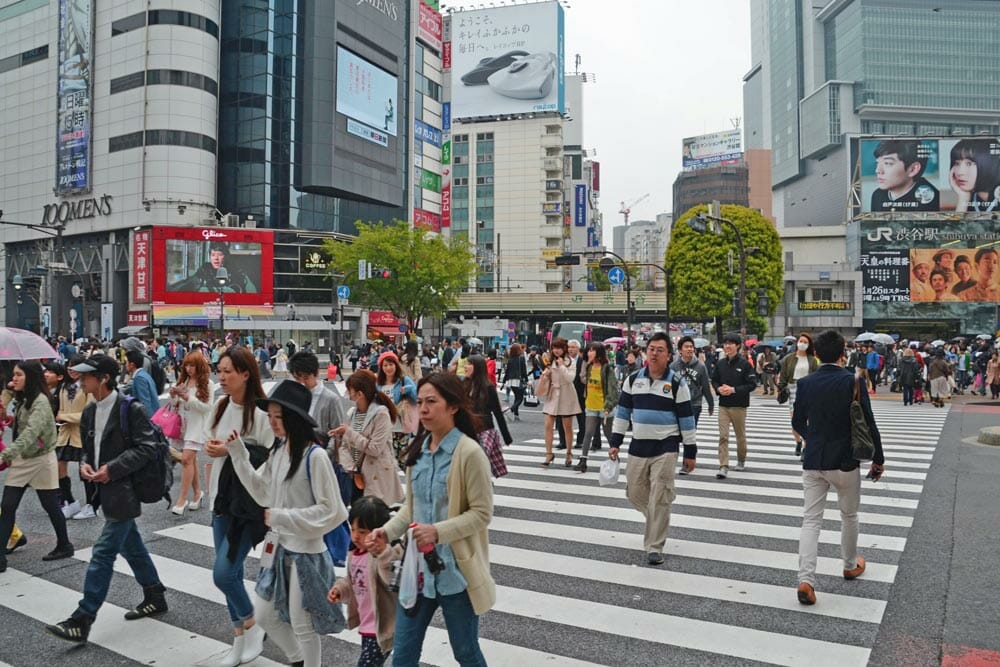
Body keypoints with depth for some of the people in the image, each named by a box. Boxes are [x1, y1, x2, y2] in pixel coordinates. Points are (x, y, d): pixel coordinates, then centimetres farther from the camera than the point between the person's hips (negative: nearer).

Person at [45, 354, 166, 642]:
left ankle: (82, 619, -1)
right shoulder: (89, 412, 9)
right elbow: (88, 447, 18)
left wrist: (112, 469, -21)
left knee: (103, 552, -7)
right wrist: (85, 464, -3)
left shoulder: (131, 409, -15)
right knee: (131, 547, 18)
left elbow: (145, 448, -17)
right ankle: (155, 597, 32)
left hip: (124, 491, -9)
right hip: (107, 490, 9)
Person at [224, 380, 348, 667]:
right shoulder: (278, 451, 3)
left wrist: (283, 517, -20)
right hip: (279, 548, 8)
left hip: (306, 552, -8)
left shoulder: (315, 456, -21)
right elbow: (263, 493, 7)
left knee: (301, 625, 9)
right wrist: (239, 455, 0)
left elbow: (329, 511, -20)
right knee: (264, 615, 20)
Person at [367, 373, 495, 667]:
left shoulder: (469, 452, -16)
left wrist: (438, 531, -26)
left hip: (456, 570, -6)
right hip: (418, 567, 6)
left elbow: (482, 513, -16)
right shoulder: (417, 450, 4)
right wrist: (388, 531, -4)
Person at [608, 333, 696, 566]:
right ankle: (659, 522, 42)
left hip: (666, 448, -4)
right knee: (635, 493, 13)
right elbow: (622, 412, 8)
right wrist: (615, 442, 3)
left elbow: (686, 418, -4)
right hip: (638, 446, 4)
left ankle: (654, 547, 8)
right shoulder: (633, 379, 3)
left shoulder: (677, 382, -7)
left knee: (659, 499, -4)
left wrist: (690, 452, -3)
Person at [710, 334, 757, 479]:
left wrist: (734, 389, -19)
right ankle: (723, 467, -7)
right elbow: (714, 380, 13)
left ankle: (741, 461, 36)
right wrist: (719, 388, -9)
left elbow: (752, 384, -10)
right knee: (723, 436, -7)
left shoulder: (744, 364, -8)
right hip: (723, 405, 2)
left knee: (741, 435, 14)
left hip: (739, 406, -2)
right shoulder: (720, 363, 3)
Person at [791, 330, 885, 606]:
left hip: (813, 462, 2)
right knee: (849, 516, 20)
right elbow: (869, 424, -9)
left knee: (811, 520, 4)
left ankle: (805, 579, -7)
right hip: (845, 461, -2)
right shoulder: (853, 381, -12)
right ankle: (850, 565, 39)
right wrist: (878, 459, 4)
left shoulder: (805, 383, -3)